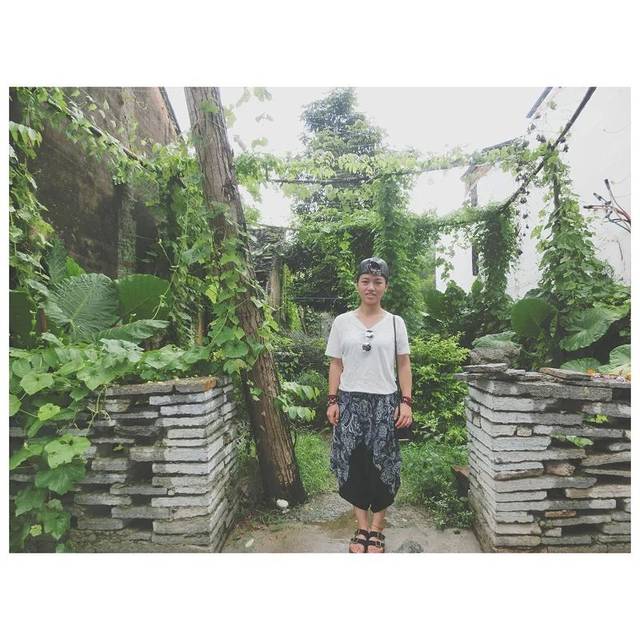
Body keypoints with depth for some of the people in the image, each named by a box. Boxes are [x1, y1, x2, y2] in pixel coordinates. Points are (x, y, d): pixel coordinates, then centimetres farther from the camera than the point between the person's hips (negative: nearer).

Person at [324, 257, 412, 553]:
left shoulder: (395, 323, 3)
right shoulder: (342, 322, 3)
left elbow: (404, 365, 4)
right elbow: (336, 364, 5)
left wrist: (406, 402, -3)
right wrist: (332, 401, -1)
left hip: (384, 402, 0)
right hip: (350, 401, 1)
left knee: (381, 465, 4)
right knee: (353, 463, 4)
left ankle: (376, 529, 20)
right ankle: (362, 527, 21)